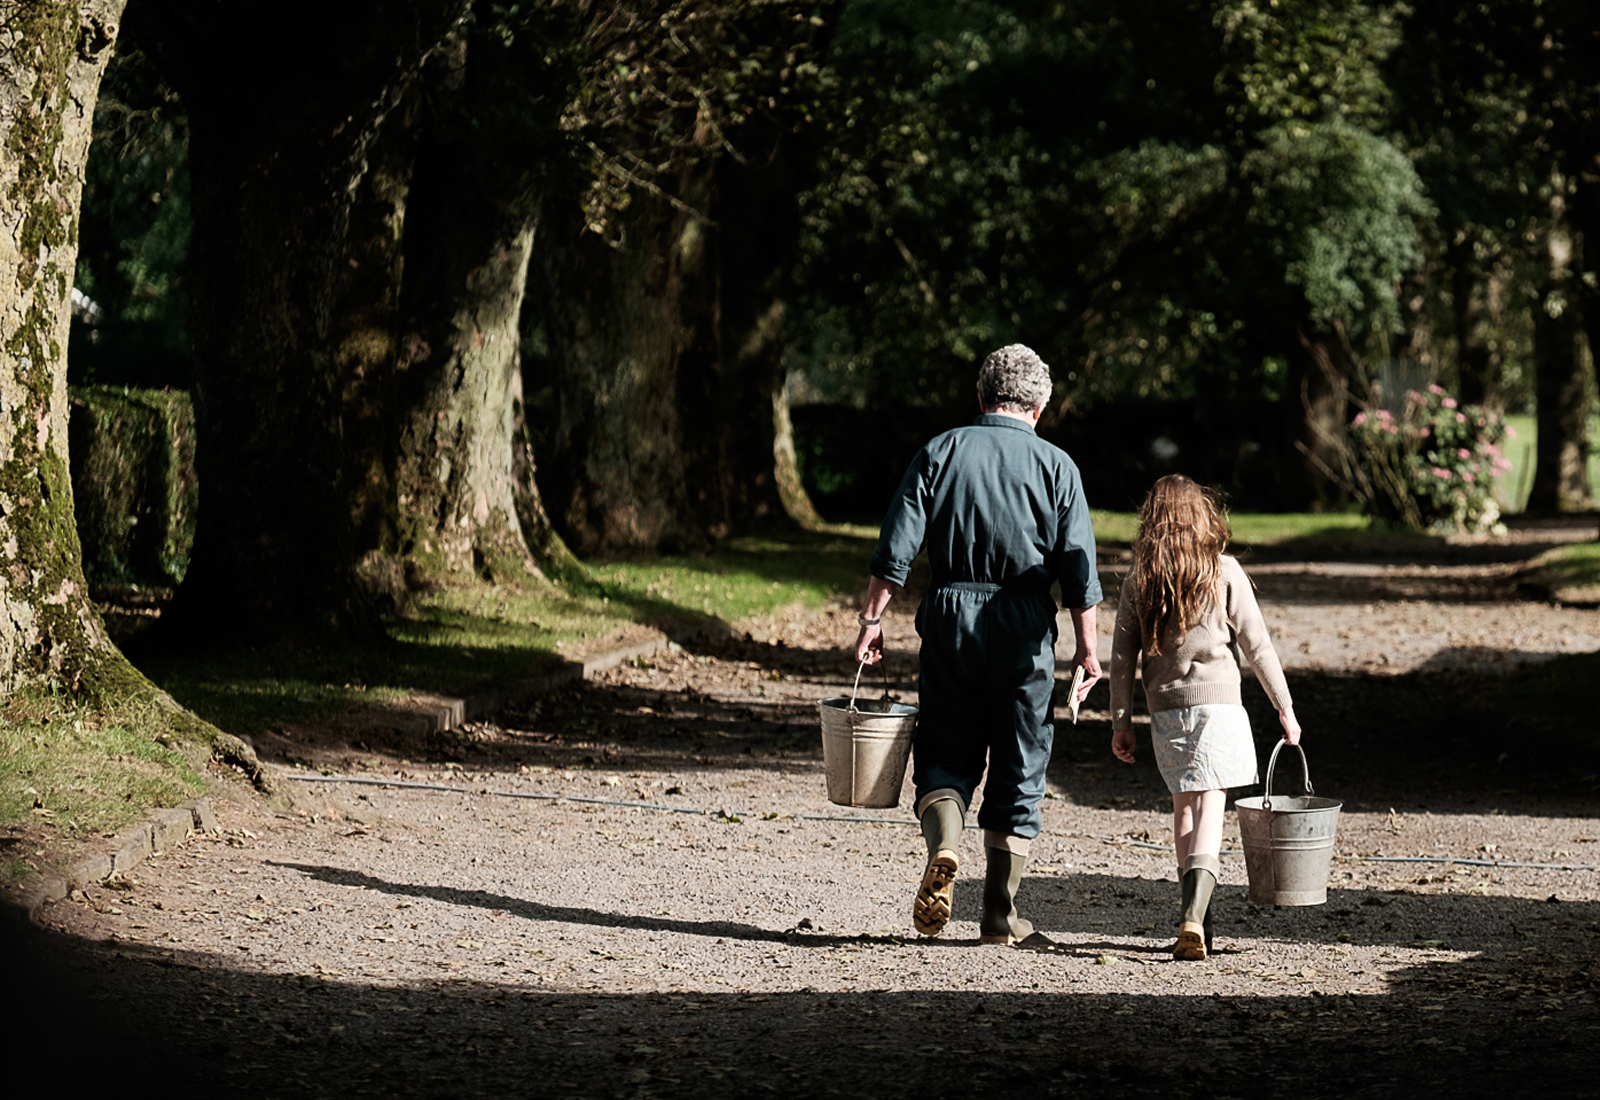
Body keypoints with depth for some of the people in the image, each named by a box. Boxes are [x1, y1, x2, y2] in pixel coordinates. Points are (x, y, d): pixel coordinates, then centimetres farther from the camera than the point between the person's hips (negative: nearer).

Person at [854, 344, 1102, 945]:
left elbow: (896, 546, -3)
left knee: (946, 755, 11)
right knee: (1019, 767, 8)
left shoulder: (939, 453, 4)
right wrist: (1087, 646, 3)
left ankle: (943, 848, -19)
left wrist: (872, 619, 0)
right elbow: (1078, 565, -2)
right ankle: (1000, 913, 10)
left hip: (950, 622, 1)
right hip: (1025, 630, 0)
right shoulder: (1055, 466, 2)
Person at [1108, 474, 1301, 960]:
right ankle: (1194, 917, -25)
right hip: (1217, 702, -3)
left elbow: (1122, 658, 3)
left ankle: (1198, 922, 19)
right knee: (1209, 810, -6)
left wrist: (1120, 723, 10)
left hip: (1165, 710, 3)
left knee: (1184, 808, 16)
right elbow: (1257, 645, -2)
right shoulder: (1225, 573, -4)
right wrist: (1284, 706, 5)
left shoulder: (1138, 583, 2)